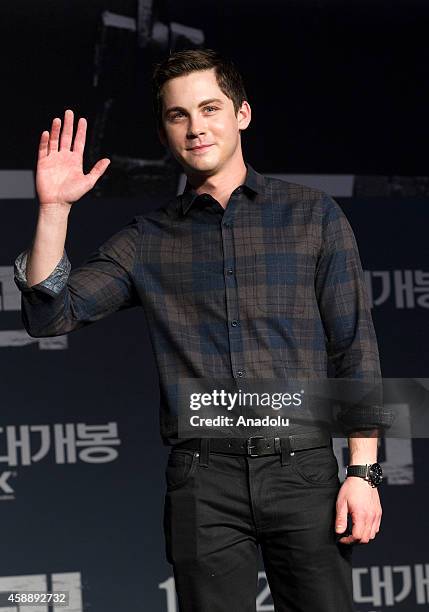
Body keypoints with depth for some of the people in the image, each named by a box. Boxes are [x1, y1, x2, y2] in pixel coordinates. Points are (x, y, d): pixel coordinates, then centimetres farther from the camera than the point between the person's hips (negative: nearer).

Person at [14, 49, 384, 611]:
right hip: (203, 479, 1)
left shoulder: (313, 216, 8)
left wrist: (362, 472, -3)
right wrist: (53, 209, -7)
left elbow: (355, 352, 5)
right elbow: (49, 314, 3)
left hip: (301, 468, -1)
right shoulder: (148, 239, 12)